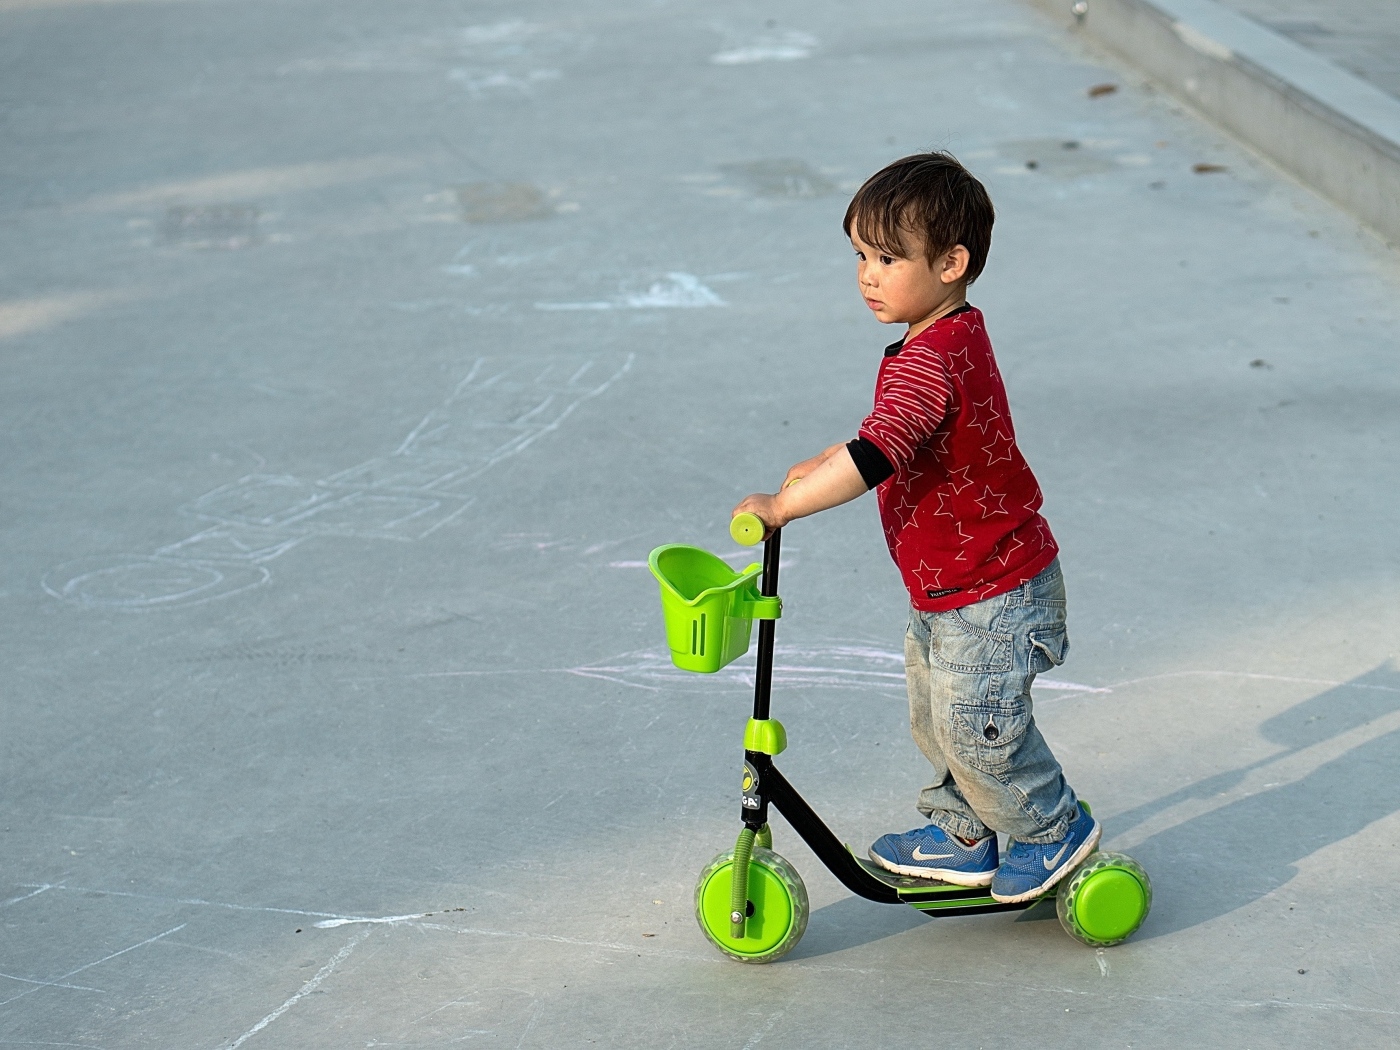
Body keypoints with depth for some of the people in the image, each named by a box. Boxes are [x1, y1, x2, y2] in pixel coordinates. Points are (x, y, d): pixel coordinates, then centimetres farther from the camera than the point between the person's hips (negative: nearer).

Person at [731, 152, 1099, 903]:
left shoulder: (931, 360, -27)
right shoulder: (952, 338, 6)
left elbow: (876, 456, -36)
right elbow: (904, 443, 21)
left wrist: (783, 504, -31)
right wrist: (821, 467, 14)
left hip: (990, 595, -11)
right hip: (947, 589, 11)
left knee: (977, 727, 1)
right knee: (935, 717, 20)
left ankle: (1054, 830, 22)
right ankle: (960, 839, 35)